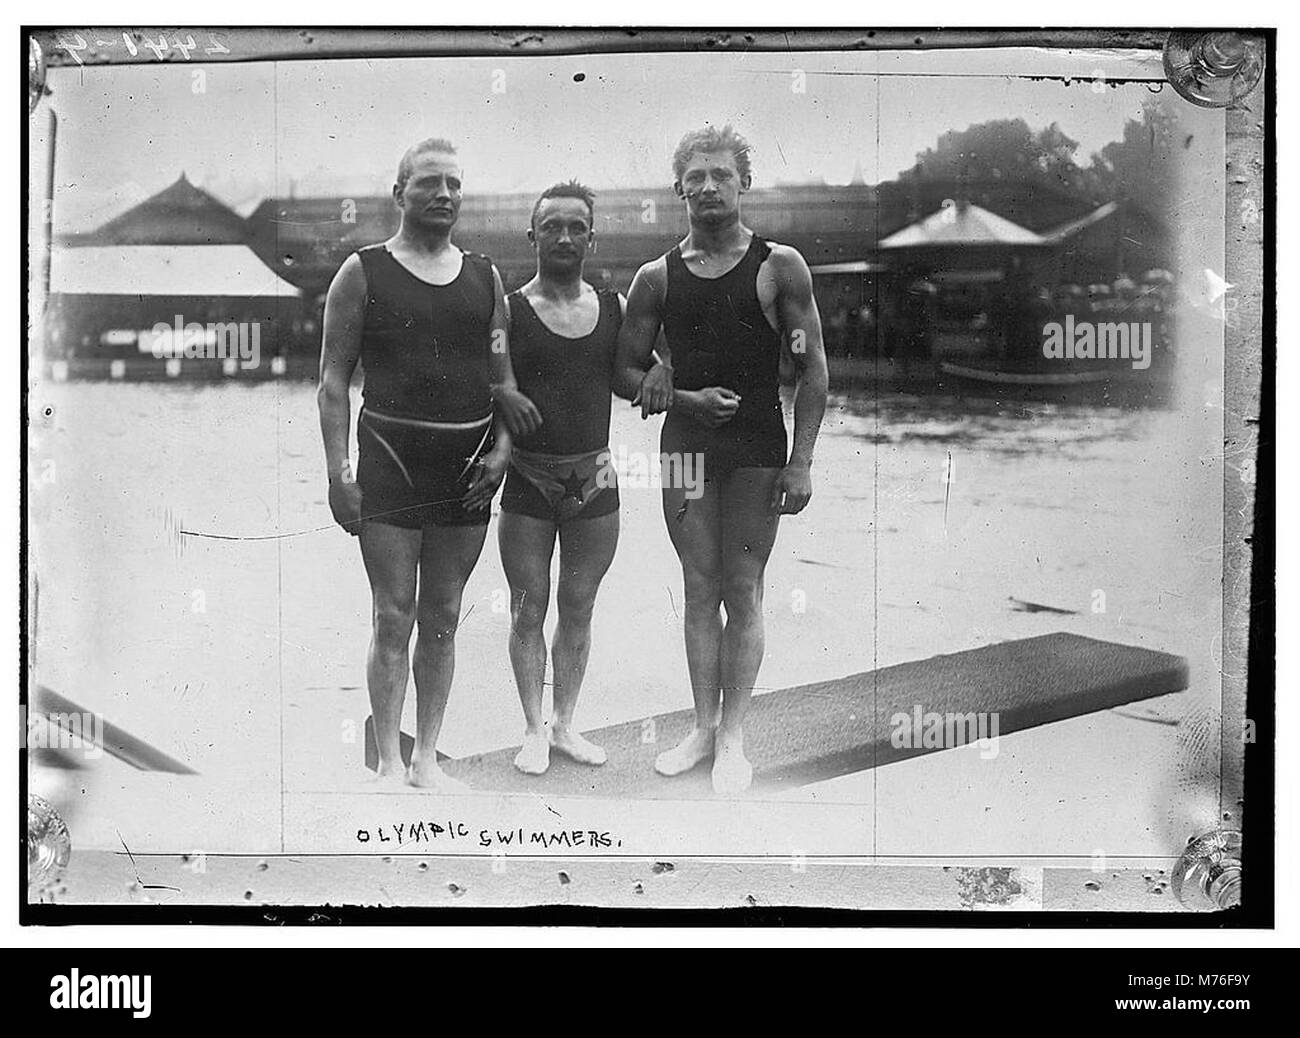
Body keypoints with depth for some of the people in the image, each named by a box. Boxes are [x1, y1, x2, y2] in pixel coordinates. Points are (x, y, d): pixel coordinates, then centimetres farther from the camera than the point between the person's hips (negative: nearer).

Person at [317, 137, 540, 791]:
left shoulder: (484, 276, 12)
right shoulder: (364, 272, 1)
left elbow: (505, 375, 16)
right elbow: (334, 379, -1)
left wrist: (502, 444, 0)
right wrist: (338, 473, -8)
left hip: (469, 461, 4)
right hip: (392, 454, -4)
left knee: (443, 618, 9)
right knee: (393, 617, -2)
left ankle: (427, 759, 20)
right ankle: (389, 763, 8)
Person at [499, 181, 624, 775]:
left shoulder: (615, 307, 6)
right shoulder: (508, 312, -4)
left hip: (594, 479, 3)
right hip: (528, 481, -3)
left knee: (579, 609, 11)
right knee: (528, 611, 5)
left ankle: (564, 723, 25)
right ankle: (534, 730, 18)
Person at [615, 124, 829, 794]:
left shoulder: (779, 267, -1)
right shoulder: (657, 277, 6)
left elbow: (812, 371, -1)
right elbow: (625, 371, 10)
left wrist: (800, 462, -8)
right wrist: (684, 398, -9)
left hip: (757, 447, -3)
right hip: (686, 442, 3)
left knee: (742, 593, 0)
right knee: (700, 591, 8)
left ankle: (732, 737, 8)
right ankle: (704, 727, 17)